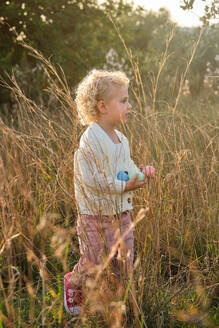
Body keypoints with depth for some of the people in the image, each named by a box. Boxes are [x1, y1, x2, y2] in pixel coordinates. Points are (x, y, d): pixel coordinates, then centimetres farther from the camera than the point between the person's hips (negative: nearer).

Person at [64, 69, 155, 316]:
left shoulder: (120, 138, 7)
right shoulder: (91, 140, -19)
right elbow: (91, 179, -24)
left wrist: (139, 171, -3)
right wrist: (124, 186, -23)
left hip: (121, 212, 8)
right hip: (96, 214, -7)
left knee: (124, 263, 12)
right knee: (94, 264, 6)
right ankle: (72, 287, 36)